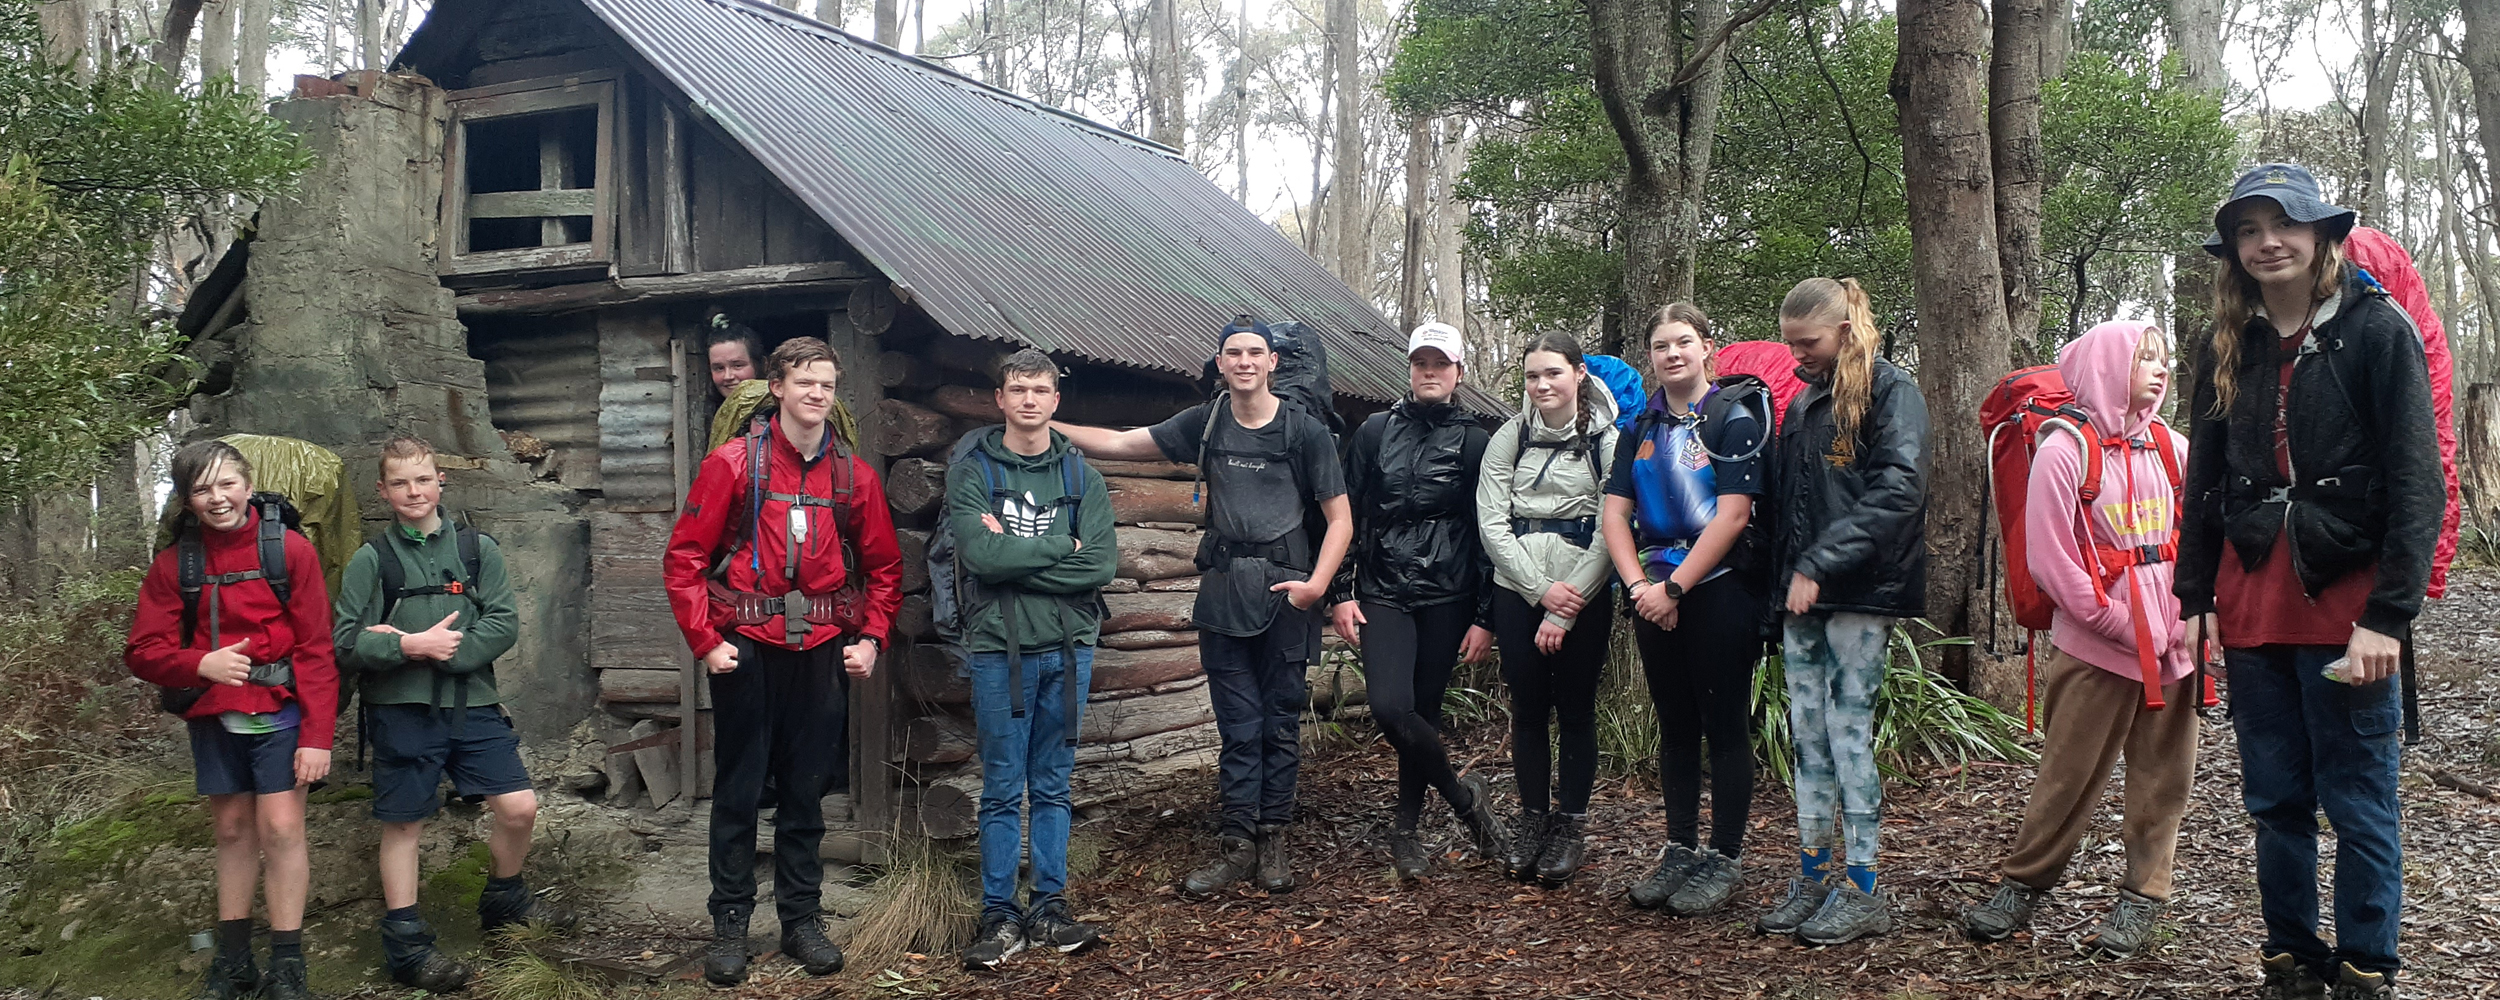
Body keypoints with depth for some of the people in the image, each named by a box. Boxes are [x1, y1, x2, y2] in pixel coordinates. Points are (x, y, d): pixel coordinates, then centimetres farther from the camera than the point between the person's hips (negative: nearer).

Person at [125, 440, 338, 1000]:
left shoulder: (290, 550, -7)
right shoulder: (173, 564, 2)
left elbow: (315, 650, -8)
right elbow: (143, 652, 1)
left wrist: (317, 735, -13)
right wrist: (201, 664, -21)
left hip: (277, 714, -3)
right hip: (212, 719, 3)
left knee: (280, 829, -7)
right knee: (232, 831, 12)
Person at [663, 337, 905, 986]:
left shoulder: (854, 475, 6)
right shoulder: (733, 463, -3)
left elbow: (884, 567, 13)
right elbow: (684, 557, -3)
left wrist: (871, 638, 2)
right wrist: (705, 640, -8)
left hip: (821, 651, 3)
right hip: (746, 649, -2)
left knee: (807, 791, 9)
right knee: (737, 792, 4)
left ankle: (801, 919, 20)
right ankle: (730, 925, 15)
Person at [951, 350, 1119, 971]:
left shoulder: (1081, 476, 6)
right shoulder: (971, 473, 0)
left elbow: (1102, 565, -6)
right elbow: (980, 555, -16)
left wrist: (1014, 556, -12)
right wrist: (1060, 546, -8)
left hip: (1068, 648, 2)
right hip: (999, 649, -2)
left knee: (1053, 788, 10)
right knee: (1003, 791, 3)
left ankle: (1049, 909, 18)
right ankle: (1000, 917, 11)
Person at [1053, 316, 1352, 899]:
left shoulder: (1303, 430, -1)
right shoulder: (1205, 424, 7)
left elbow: (1339, 518, -1)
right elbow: (1122, 444, 9)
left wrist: (1317, 584, -14)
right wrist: (1050, 427, 1)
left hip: (1285, 590, -2)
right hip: (1223, 589, 2)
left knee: (1281, 720, 4)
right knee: (1238, 724, 4)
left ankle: (1273, 838, 14)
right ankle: (1237, 844, 8)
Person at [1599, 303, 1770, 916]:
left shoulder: (1733, 417, -6)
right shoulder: (1642, 428, 12)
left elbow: (1732, 516, -14)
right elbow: (1615, 512, 6)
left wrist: (1673, 588, -15)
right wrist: (1639, 584, -9)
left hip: (1718, 589, -6)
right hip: (1655, 594, 6)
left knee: (1724, 726, 0)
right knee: (1675, 727, 11)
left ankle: (1723, 860, 7)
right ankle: (1680, 852, 20)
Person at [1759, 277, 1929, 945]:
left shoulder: (1890, 391, -5)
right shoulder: (1802, 405, 18)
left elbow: (1897, 491, -17)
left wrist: (1821, 564, -21)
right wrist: (1782, 580, 9)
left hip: (1861, 593, -7)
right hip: (1802, 595, 7)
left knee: (1848, 732, -5)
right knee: (1809, 736, 8)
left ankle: (1862, 892, 3)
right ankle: (1814, 877, 15)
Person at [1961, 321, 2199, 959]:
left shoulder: (2173, 449, 8)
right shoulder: (2065, 451, -7)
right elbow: (2054, 565, -11)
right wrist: (2137, 631, -11)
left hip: (2174, 644, 4)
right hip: (2096, 646, -4)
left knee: (2160, 778, 9)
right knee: (2069, 775, 2)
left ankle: (2142, 897, 20)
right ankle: (2024, 885, 16)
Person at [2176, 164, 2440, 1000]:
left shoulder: (2377, 331, -4)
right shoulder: (2228, 349, 10)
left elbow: (2417, 484, -9)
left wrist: (2389, 615, -16)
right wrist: (2194, 599, 7)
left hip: (2346, 600, -4)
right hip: (2251, 601, 5)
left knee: (2358, 803, 1)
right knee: (2275, 798, 10)